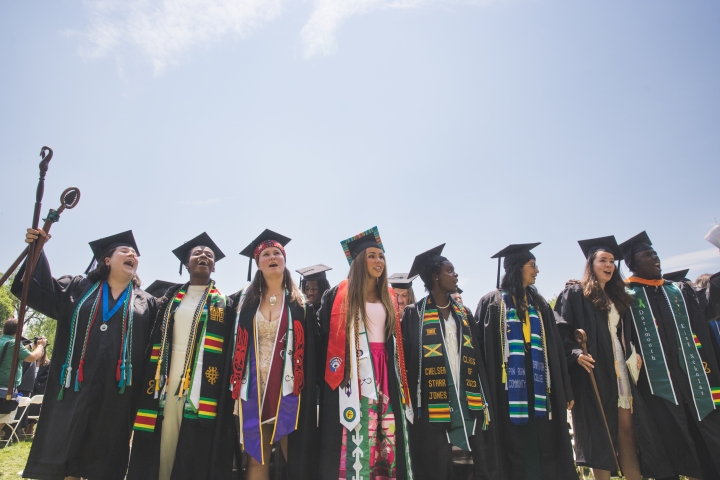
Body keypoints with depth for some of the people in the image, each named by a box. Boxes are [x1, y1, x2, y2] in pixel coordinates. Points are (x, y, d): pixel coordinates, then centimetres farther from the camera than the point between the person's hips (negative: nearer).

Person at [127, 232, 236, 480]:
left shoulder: (223, 304, 7)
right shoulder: (170, 299, 14)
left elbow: (229, 352, 1)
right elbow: (155, 342, 10)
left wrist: (222, 392, -9)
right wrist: (152, 380, -1)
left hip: (202, 386, -2)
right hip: (167, 383, 2)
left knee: (194, 453, 1)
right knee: (162, 446, 2)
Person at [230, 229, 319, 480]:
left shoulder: (300, 303, 3)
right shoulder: (244, 299, 7)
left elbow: (310, 350, -2)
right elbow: (236, 346, 9)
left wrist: (308, 392, -8)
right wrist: (236, 386, 1)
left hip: (287, 389, -1)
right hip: (253, 390, 2)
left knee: (296, 456, 4)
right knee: (256, 459, 8)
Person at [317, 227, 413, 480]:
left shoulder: (389, 297, 13)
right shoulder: (338, 295, -3)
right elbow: (323, 335, -3)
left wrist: (398, 381, 14)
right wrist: (335, 371, -10)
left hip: (384, 374, 5)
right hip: (351, 373, -4)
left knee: (386, 437, 6)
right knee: (353, 439, -3)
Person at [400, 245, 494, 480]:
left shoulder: (464, 314, 12)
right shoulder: (414, 314, -3)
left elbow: (477, 360, 11)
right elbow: (406, 361, -6)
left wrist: (484, 403, 6)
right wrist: (410, 406, -12)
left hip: (468, 404, 5)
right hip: (433, 407, -4)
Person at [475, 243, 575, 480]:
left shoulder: (539, 303, 14)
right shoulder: (491, 303, -1)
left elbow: (555, 347, 12)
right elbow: (481, 346, -6)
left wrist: (566, 389, 8)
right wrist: (484, 391, -12)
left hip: (539, 386, 4)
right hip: (510, 389, -4)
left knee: (546, 450, 7)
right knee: (516, 452, 4)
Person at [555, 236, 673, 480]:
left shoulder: (618, 297, 18)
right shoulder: (574, 294, -4)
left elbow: (627, 334, 24)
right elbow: (561, 330, -11)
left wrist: (635, 354, 8)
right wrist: (575, 353, -25)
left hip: (621, 368, 6)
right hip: (594, 370, -6)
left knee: (627, 428, 6)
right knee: (600, 431, -2)